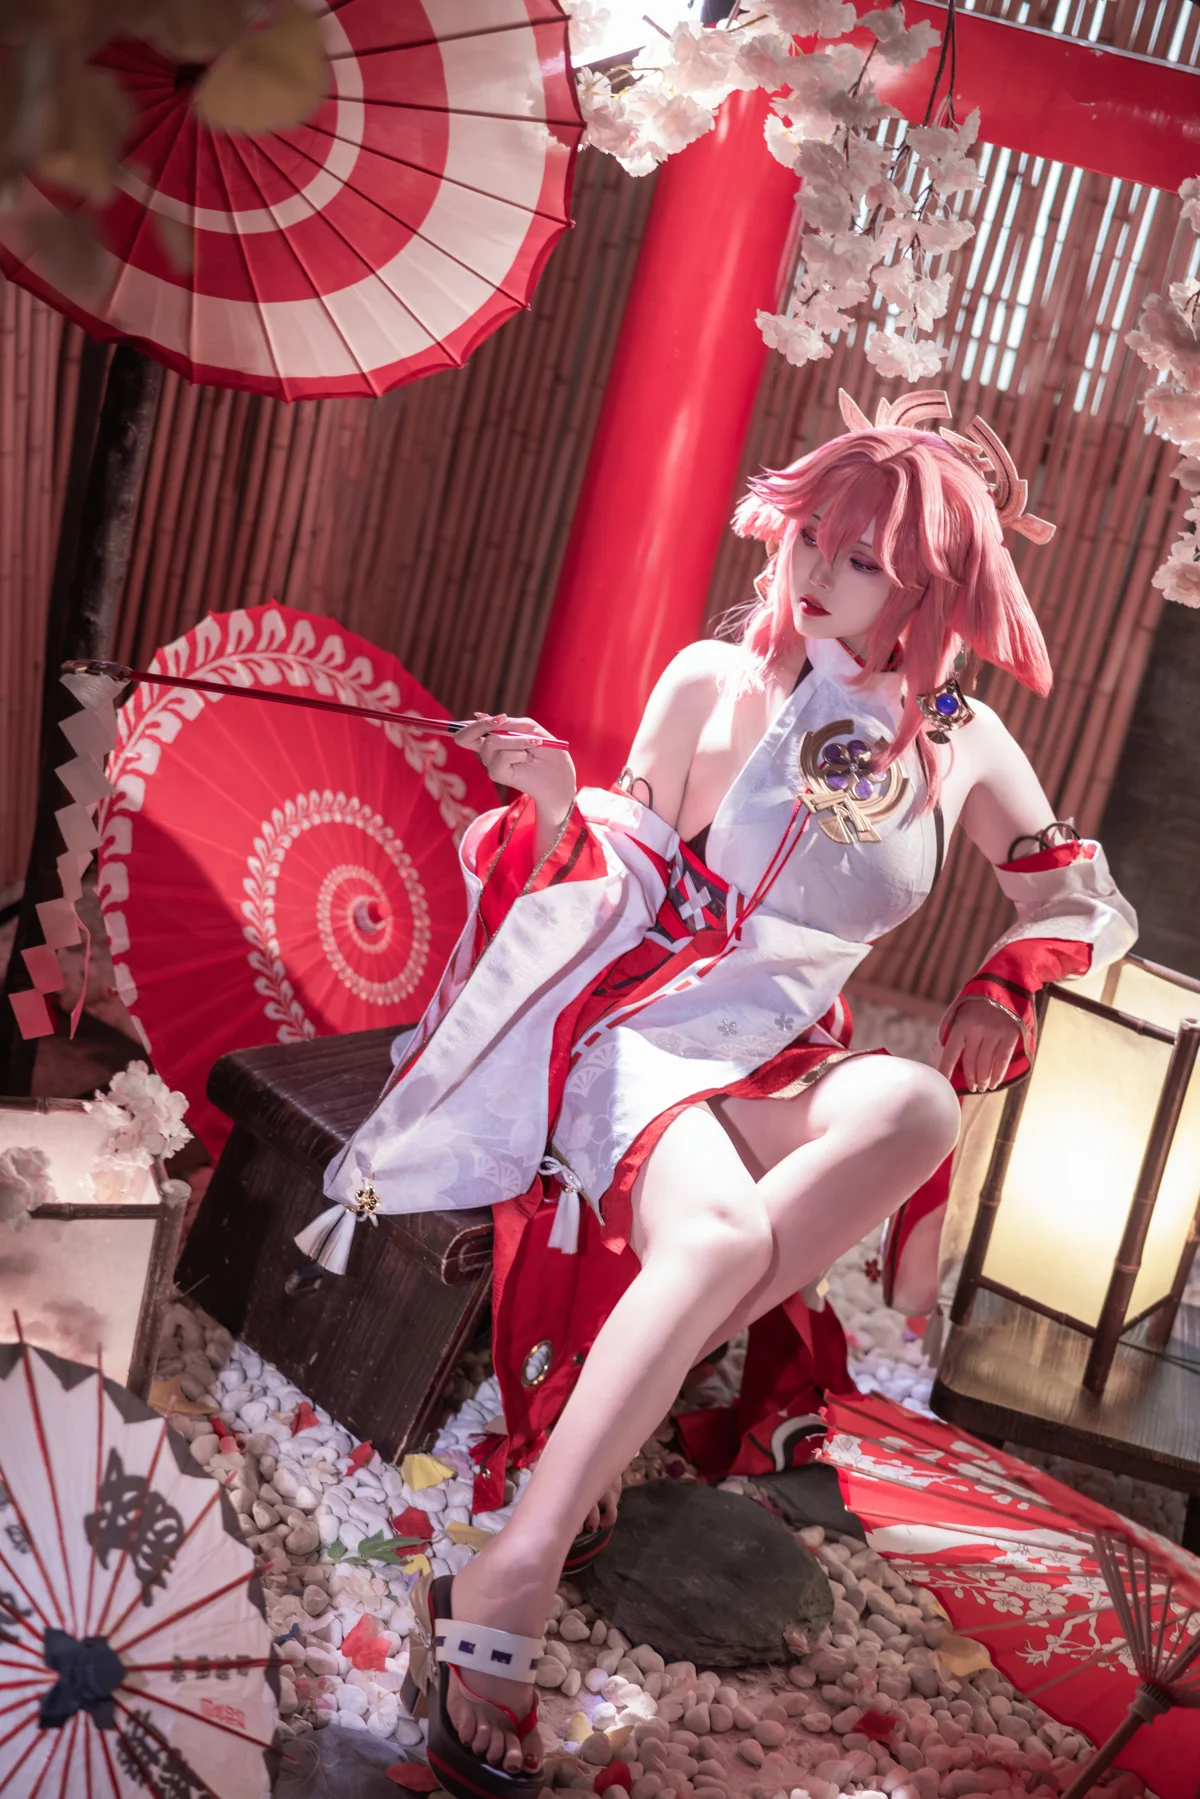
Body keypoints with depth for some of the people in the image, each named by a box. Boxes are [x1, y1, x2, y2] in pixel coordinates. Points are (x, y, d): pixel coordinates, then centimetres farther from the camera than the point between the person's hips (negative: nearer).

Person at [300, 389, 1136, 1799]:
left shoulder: (959, 747, 7)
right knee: (719, 1233, -36)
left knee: (916, 1107, -33)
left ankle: (594, 1427, -26)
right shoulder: (713, 682, 0)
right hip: (643, 1024, -3)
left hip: (785, 1064, 4)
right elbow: (628, 895, -1)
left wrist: (1005, 982, -1)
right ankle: (502, 1594, -37)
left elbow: (1092, 903, 18)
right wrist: (559, 812, -20)